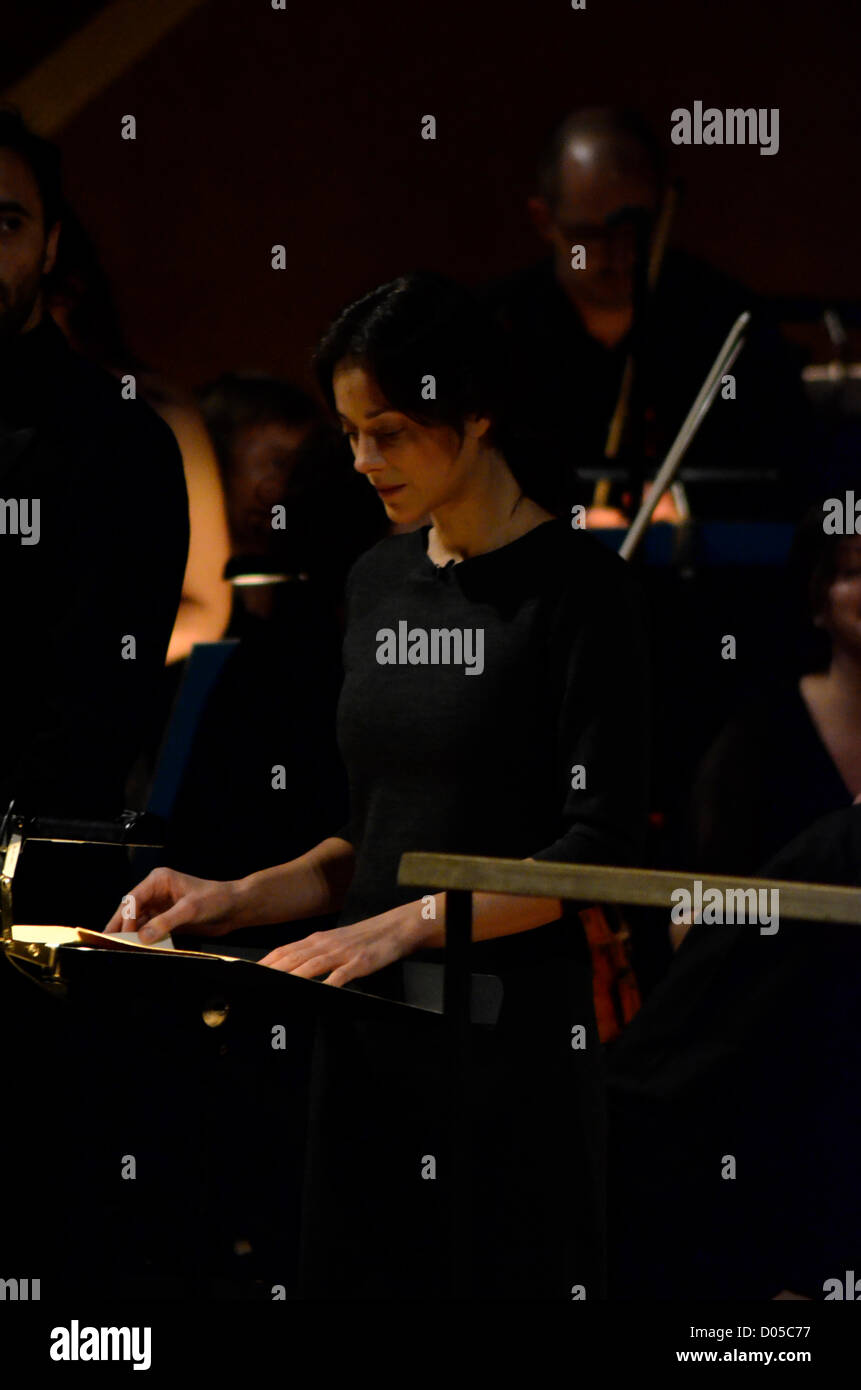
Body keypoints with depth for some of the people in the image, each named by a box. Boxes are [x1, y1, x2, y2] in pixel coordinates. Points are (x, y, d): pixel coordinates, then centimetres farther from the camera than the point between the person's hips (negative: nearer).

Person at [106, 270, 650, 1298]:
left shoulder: (572, 585, -9)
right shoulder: (378, 579, 12)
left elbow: (600, 845, -14)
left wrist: (409, 923, -21)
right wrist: (238, 900, 5)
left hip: (508, 1025, -6)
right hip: (371, 1022, 6)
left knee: (498, 1276, -3)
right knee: (365, 1272, 5)